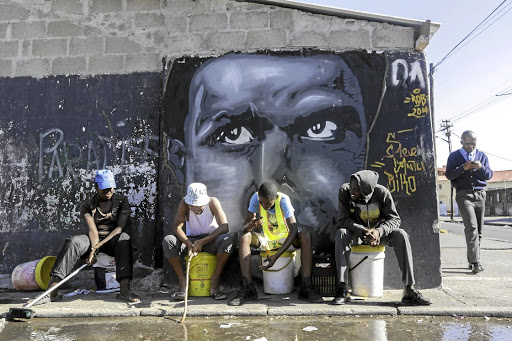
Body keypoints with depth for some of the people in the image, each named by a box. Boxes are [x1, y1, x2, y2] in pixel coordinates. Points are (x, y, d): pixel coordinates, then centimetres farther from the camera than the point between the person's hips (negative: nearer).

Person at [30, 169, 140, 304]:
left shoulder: (121, 201, -2)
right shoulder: (87, 205, 0)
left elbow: (120, 227, -13)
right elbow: (92, 230, -15)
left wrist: (98, 246, -22)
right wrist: (93, 250, -32)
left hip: (113, 241, -1)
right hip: (93, 240, 1)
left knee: (124, 237, -35)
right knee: (73, 242, -29)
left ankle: (124, 290, -46)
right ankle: (51, 293, -35)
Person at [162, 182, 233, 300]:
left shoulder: (213, 202, -17)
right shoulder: (184, 203, -13)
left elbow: (224, 227, -26)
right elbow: (176, 227, -19)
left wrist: (202, 242, -32)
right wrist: (189, 244, -35)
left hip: (211, 240, -1)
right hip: (191, 239, 2)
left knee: (227, 239, -34)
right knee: (168, 241, -25)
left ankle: (214, 282, -21)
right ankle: (183, 281, -14)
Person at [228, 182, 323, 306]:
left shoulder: (283, 199, -25)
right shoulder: (255, 198, -18)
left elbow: (294, 231, -30)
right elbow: (245, 226, -17)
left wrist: (276, 256, -38)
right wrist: (251, 225, -44)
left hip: (285, 239, -2)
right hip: (266, 239, 2)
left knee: (305, 235, -32)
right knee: (244, 236, -27)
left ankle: (306, 287, -32)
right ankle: (247, 288, -30)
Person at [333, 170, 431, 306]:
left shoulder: (382, 193, -19)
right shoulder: (345, 191, -19)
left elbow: (394, 219, -14)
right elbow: (344, 220, -18)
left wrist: (378, 231, -34)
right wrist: (364, 231, -35)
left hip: (379, 233, 1)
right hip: (356, 233, 0)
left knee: (401, 235, -27)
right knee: (341, 234, -33)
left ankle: (409, 290, -26)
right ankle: (342, 288, -34)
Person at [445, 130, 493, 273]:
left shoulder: (482, 156, 17)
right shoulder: (455, 156, 7)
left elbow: (489, 175, 10)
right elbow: (449, 175, -3)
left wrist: (481, 167, -11)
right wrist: (463, 168, -18)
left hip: (480, 194, 4)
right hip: (464, 195, -4)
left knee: (478, 229, 6)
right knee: (471, 227, -16)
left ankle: (472, 260, 16)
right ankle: (476, 262, -19)